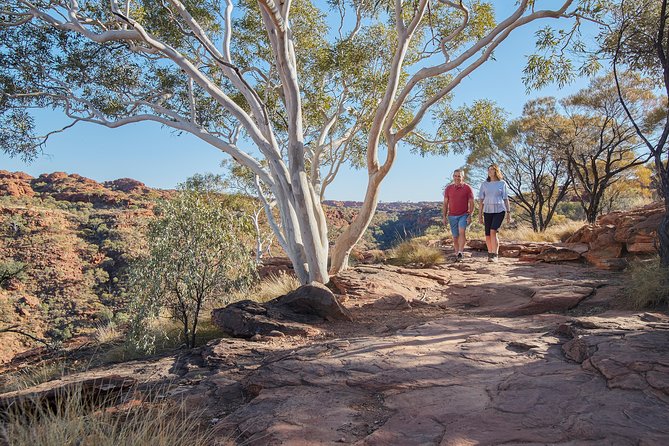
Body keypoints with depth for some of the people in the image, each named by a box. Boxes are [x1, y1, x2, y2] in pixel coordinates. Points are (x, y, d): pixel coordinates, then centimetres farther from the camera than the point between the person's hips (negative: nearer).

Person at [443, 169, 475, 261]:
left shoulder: (468, 188, -4)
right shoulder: (448, 188, 3)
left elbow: (471, 203, -3)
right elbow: (445, 203, 7)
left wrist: (470, 216, -12)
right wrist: (444, 217, 3)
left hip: (464, 215, -3)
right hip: (452, 216, 3)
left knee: (461, 231, -24)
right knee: (455, 237, 7)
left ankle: (461, 252, -25)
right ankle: (457, 255, 16)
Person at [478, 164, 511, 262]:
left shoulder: (502, 183, 4)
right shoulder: (484, 184, 8)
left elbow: (505, 199, 7)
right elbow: (481, 200, 8)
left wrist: (509, 213, 3)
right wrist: (480, 215, 4)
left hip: (499, 210, -3)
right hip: (488, 211, 3)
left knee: (493, 231, -20)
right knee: (488, 235, 3)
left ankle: (495, 255, -16)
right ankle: (490, 254, 23)